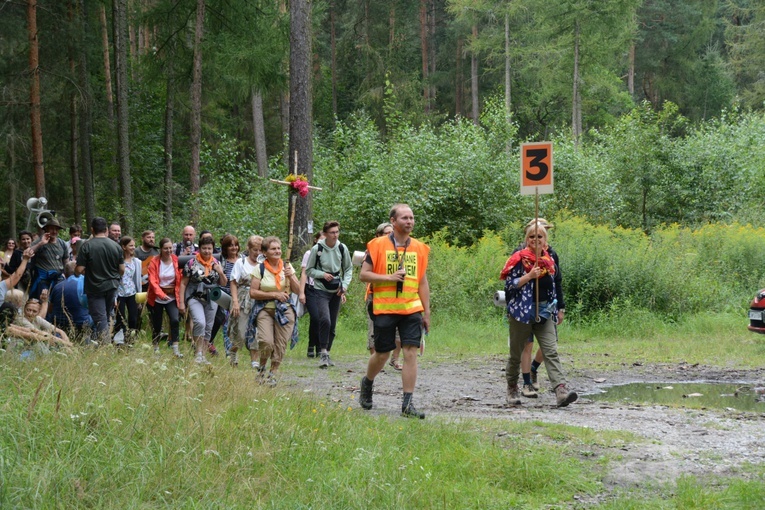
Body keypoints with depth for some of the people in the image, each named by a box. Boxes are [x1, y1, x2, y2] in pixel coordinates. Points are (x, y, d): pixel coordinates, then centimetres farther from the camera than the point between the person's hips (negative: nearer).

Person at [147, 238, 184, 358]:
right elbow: (152, 281, -15)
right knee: (157, 324, 7)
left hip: (172, 297, 1)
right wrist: (161, 294, -30)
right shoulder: (154, 262, -7)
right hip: (157, 298, -1)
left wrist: (180, 297, -8)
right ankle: (156, 347, 27)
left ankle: (175, 349, -17)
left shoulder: (177, 261, -2)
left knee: (175, 320, -19)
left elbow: (181, 279, 2)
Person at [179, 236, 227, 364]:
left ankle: (203, 355, 18)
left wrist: (220, 272, -6)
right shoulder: (191, 263, -4)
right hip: (195, 298, -4)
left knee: (208, 328, 7)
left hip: (211, 300, 4)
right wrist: (181, 302, -5)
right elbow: (183, 283, -1)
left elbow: (224, 284, 13)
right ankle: (198, 353, -15)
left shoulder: (216, 264, 7)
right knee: (200, 323, -25)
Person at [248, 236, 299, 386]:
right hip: (264, 310, -3)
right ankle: (261, 368, 9)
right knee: (266, 342, -18)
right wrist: (275, 295, -13)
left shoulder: (287, 267, 7)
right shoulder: (260, 269, -3)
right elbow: (253, 292, -8)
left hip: (284, 310, 3)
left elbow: (297, 291, 7)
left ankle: (273, 374, 13)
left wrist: (290, 276, -11)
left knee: (280, 345, -2)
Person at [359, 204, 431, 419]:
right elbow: (363, 275, -3)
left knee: (411, 353, -8)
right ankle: (367, 383, 38)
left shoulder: (419, 248, 8)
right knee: (382, 354, 7)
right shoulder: (378, 245, -3)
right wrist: (389, 277, -17)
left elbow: (422, 282, 13)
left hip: (411, 309, 3)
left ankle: (408, 403, -6)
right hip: (384, 309, -2)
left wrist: (427, 312, 11)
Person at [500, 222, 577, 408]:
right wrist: (529, 276, -21)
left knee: (551, 352, -10)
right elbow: (509, 285, -11)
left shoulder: (549, 260, 11)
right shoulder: (519, 259, -6)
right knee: (516, 353, 8)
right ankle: (512, 390, 26)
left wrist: (555, 309, 19)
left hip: (544, 313, 4)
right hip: (522, 312, -4)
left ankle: (561, 390, -23)